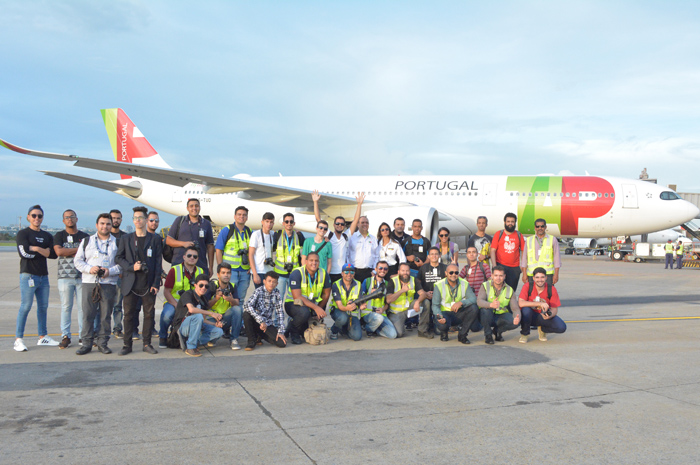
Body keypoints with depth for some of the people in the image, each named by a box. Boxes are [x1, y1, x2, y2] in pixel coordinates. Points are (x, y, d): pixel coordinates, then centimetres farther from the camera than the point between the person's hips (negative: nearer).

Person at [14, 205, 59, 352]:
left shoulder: (47, 236, 16)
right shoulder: (23, 234, 1)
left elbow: (54, 254, 2)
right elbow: (24, 253, -14)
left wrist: (36, 248, -8)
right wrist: (44, 252, -4)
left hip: (43, 275, 6)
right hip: (28, 275, -6)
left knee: (43, 306, 10)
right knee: (26, 306, -8)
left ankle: (43, 337, 19)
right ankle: (18, 339, -3)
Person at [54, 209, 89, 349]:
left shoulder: (85, 236, 12)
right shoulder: (59, 236, 9)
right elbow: (59, 251, -9)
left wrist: (69, 253, -4)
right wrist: (78, 249, -5)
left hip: (82, 276, 1)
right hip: (65, 276, -1)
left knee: (83, 306, -1)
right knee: (66, 307, -1)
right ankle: (65, 336, 5)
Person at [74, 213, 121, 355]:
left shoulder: (117, 243, 10)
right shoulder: (87, 241, 13)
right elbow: (77, 260, 11)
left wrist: (110, 271, -10)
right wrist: (89, 268, -7)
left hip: (109, 284, 0)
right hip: (89, 283, 1)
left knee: (106, 315, 1)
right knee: (88, 314, -1)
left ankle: (103, 343, 11)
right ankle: (86, 343, 7)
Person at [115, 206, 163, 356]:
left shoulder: (154, 239, 4)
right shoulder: (126, 239, 8)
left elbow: (158, 263, 2)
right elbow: (119, 258, 7)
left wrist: (156, 283, -5)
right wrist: (131, 267, -12)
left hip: (148, 284, 0)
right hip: (131, 284, 0)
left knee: (149, 314, 4)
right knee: (129, 314, 3)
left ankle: (147, 343, 15)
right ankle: (127, 344, 12)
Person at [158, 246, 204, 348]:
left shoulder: (201, 272, 8)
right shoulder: (174, 270, -3)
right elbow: (166, 291, -6)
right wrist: (177, 306, -19)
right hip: (173, 302, -2)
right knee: (167, 315, -35)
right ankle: (163, 336, 0)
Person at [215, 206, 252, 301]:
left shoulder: (250, 232, 11)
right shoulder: (226, 230, -1)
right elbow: (218, 250, -3)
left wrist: (252, 267, 3)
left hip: (245, 272, 4)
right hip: (230, 271, -4)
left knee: (241, 298, 9)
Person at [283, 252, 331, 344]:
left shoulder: (323, 274, -7)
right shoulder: (297, 273, -21)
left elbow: (326, 294, 5)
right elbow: (297, 297, -28)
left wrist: (320, 310, -7)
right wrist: (316, 307, -35)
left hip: (313, 304, 5)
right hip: (292, 303, -5)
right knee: (304, 312, -38)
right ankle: (293, 332, -8)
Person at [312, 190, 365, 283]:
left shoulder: (346, 236, 9)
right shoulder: (328, 235, 4)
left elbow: (356, 220, 6)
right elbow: (318, 218, -1)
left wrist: (359, 203, 0)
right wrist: (315, 202, -7)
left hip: (342, 273, 2)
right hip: (328, 273, -2)